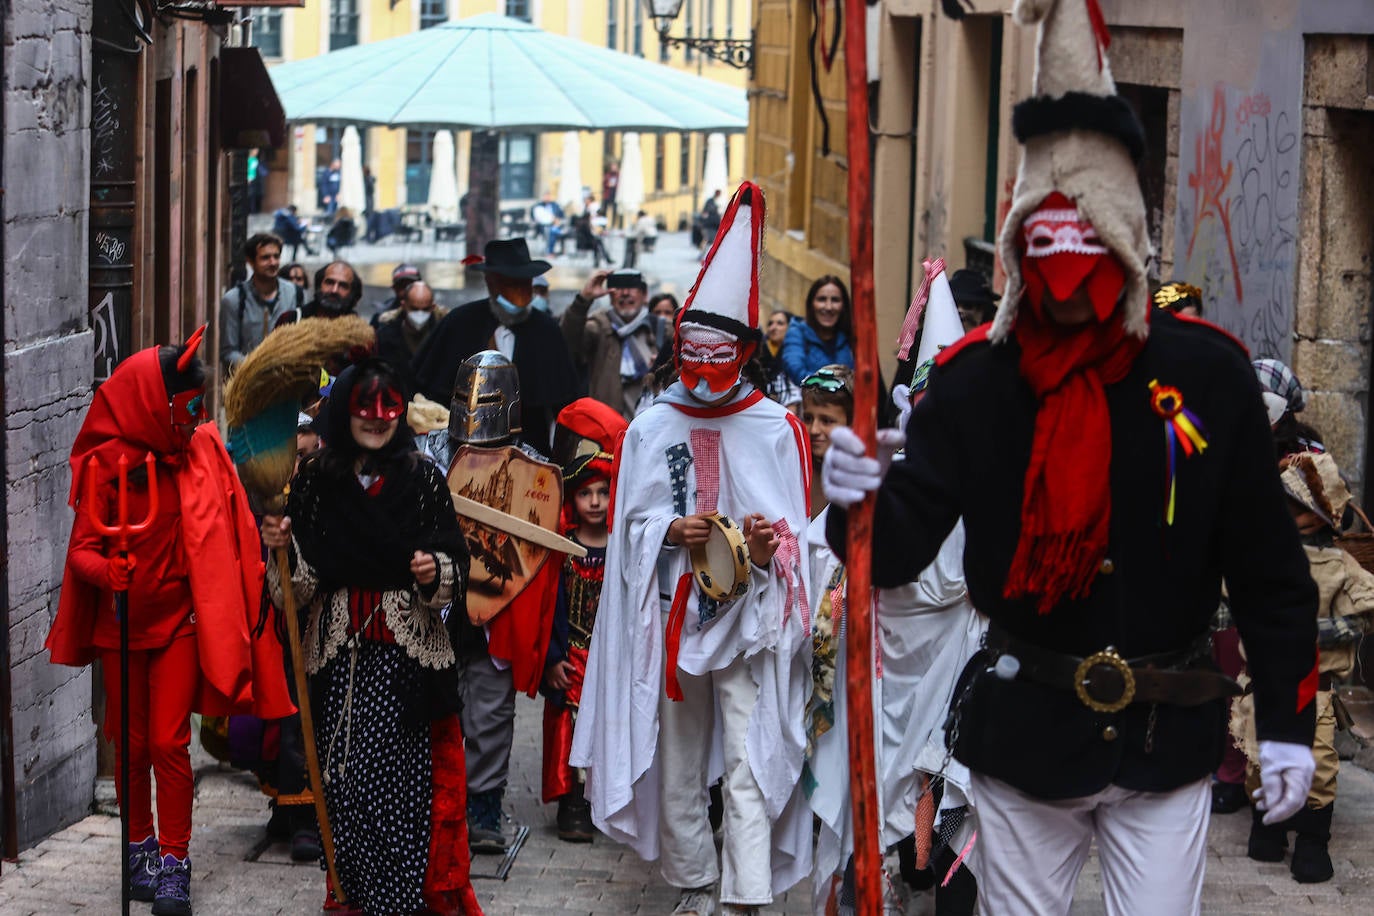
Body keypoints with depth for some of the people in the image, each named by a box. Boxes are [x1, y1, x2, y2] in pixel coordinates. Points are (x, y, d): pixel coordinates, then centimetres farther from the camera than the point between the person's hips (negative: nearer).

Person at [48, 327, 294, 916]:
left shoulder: (203, 450, -1)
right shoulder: (107, 463, -11)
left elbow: (228, 534, 9)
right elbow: (83, 547, -10)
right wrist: (107, 570, -29)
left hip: (180, 621, 1)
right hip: (121, 621, -1)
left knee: (169, 743, -6)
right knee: (131, 745, 11)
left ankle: (173, 864, 1)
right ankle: (140, 848, 29)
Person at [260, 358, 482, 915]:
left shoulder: (422, 480, 3)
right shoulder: (315, 481, 6)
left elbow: (457, 567, 3)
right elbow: (302, 585, 6)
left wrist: (436, 572, -18)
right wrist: (282, 548, -13)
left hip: (407, 659, -1)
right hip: (341, 657, 1)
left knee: (408, 779, -5)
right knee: (346, 781, 1)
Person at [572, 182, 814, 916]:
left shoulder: (777, 428, 1)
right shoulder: (651, 428, 6)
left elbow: (797, 532, 4)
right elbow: (632, 524, 7)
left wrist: (771, 543, -19)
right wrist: (674, 532, -14)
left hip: (748, 617, -2)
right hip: (672, 616, 2)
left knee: (748, 764, -11)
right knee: (677, 764, 9)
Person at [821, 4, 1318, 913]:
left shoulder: (1205, 372, -6)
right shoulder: (973, 379, -3)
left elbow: (1269, 571, -1)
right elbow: (903, 548, -8)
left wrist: (1287, 725, -3)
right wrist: (864, 500, -31)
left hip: (1167, 738, -1)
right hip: (1021, 733, 1)